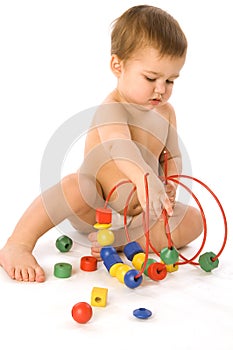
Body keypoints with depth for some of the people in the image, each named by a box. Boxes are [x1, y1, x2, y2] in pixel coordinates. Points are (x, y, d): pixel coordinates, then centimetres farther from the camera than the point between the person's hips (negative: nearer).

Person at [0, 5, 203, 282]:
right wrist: (144, 178, -59)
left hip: (138, 210, 6)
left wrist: (170, 186, -11)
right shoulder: (112, 108, -19)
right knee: (78, 184, -38)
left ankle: (118, 239, -29)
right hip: (95, 207, -6)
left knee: (193, 220, -15)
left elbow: (172, 156, 12)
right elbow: (119, 145, -40)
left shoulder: (166, 112, 4)